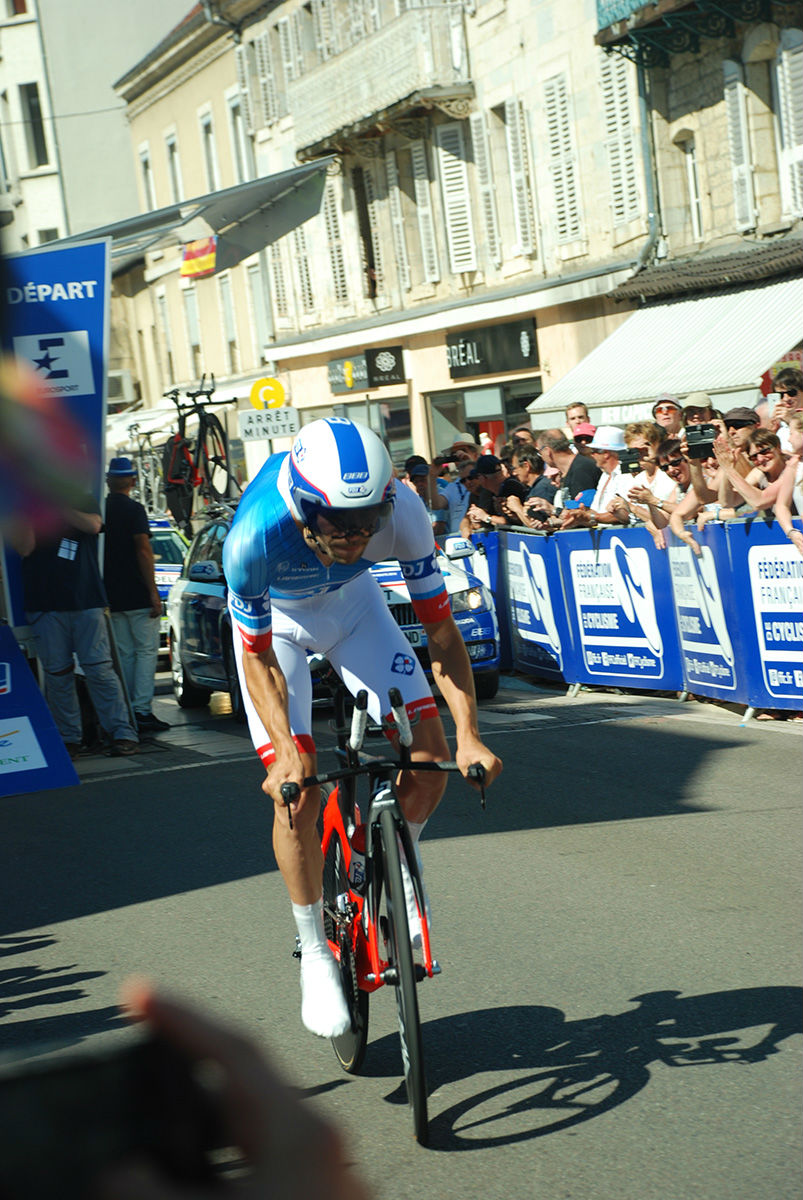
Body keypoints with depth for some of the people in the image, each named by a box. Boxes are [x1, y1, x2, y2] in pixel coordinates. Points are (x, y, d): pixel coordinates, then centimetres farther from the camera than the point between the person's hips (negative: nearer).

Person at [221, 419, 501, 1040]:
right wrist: (287, 748, -36)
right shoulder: (255, 537, -40)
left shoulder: (402, 512, -35)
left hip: (352, 601, 3)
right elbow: (259, 656, -24)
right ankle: (315, 951, 6)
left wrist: (468, 733, -35)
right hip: (273, 619, -2)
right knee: (297, 795, -13)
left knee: (428, 766, -9)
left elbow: (440, 628, -25)